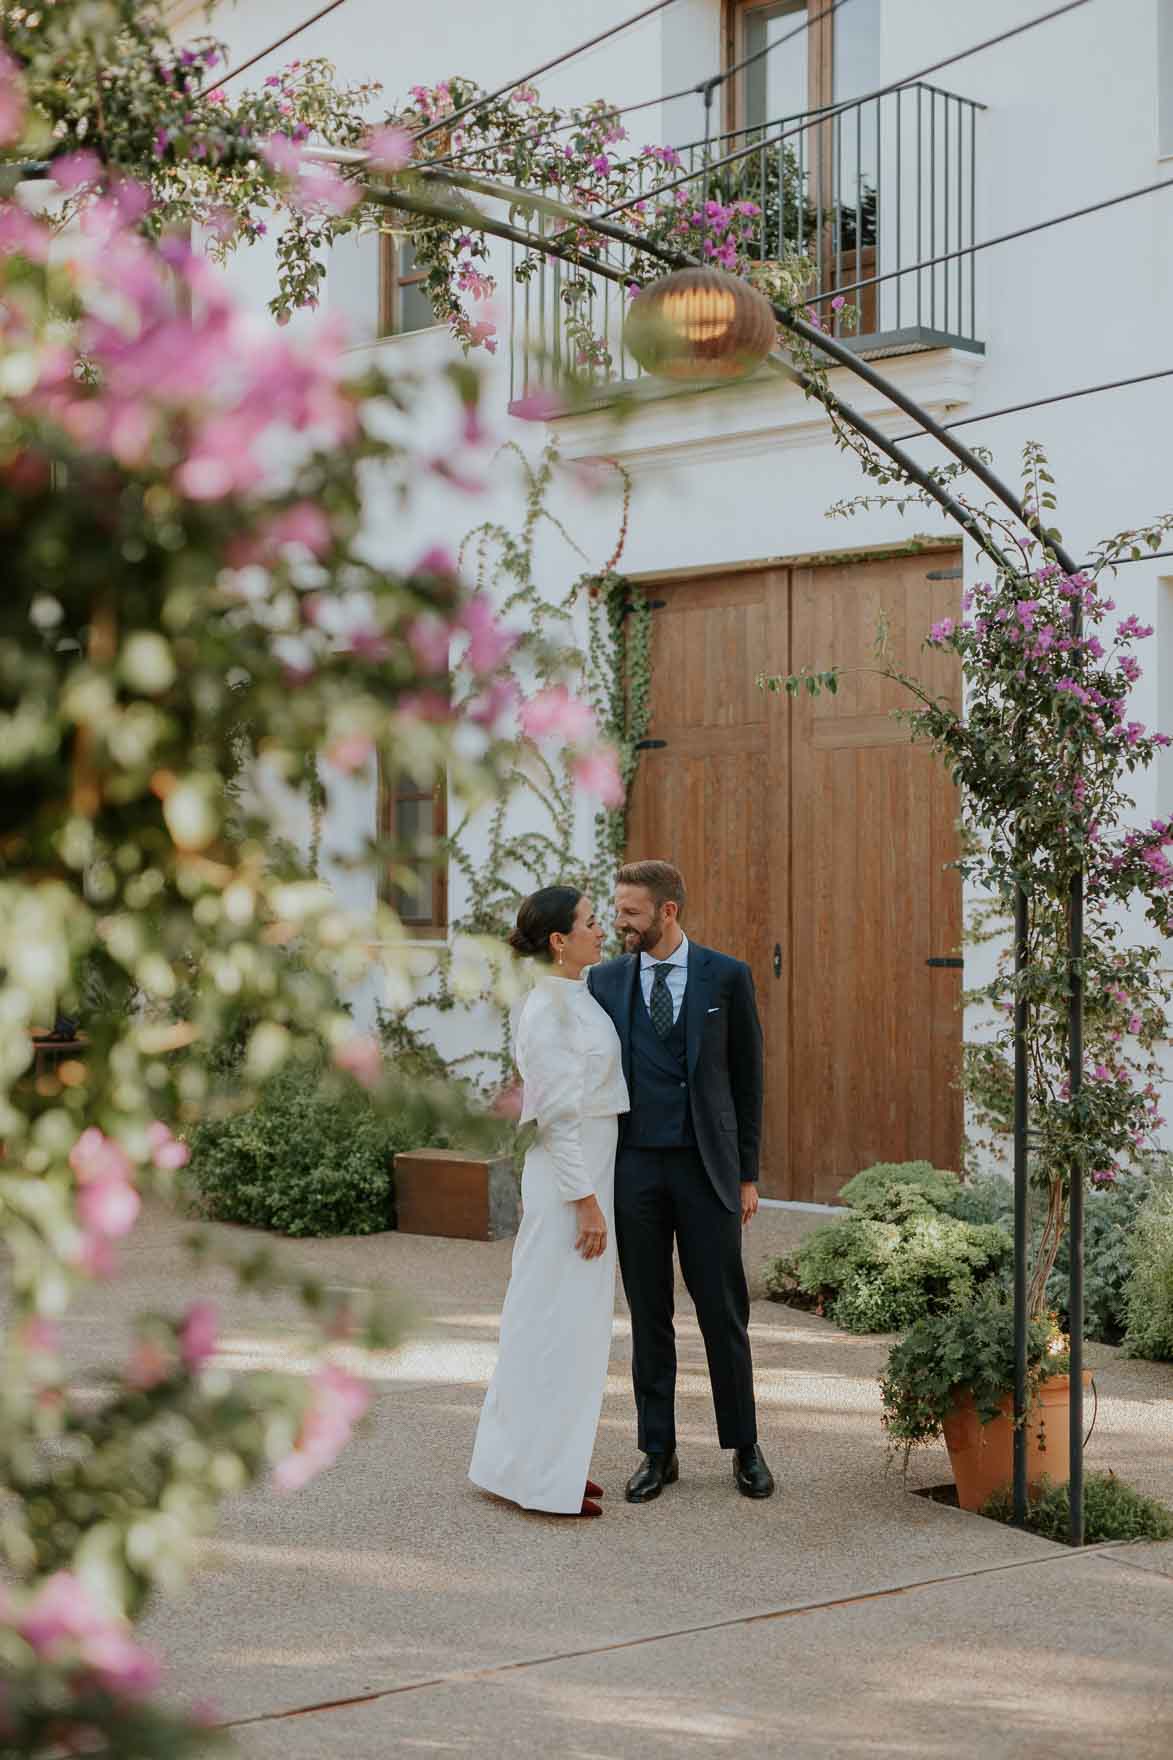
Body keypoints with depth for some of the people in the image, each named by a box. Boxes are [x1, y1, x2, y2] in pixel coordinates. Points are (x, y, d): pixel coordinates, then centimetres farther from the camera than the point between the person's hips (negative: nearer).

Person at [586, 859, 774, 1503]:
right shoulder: (605, 980, 5)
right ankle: (658, 1452, 15)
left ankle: (744, 1448, 16)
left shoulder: (726, 977, 0)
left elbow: (747, 1078, 3)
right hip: (634, 1168, 2)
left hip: (706, 1169, -2)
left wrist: (748, 1173, 1)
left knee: (724, 1314, 2)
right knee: (649, 1317, 6)